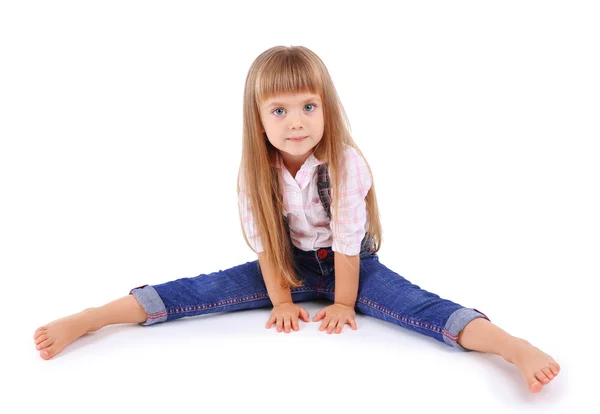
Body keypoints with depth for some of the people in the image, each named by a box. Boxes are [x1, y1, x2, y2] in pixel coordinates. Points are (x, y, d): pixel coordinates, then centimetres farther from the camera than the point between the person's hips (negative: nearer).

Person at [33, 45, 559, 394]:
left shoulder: (345, 162, -26)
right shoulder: (255, 172, -17)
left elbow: (347, 242, -20)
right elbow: (264, 242, -9)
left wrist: (343, 304, -14)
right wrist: (282, 301, -6)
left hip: (350, 264, -2)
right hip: (291, 264, 2)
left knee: (409, 300, -28)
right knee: (205, 289, -10)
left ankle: (515, 347, -42)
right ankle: (85, 320, -12)